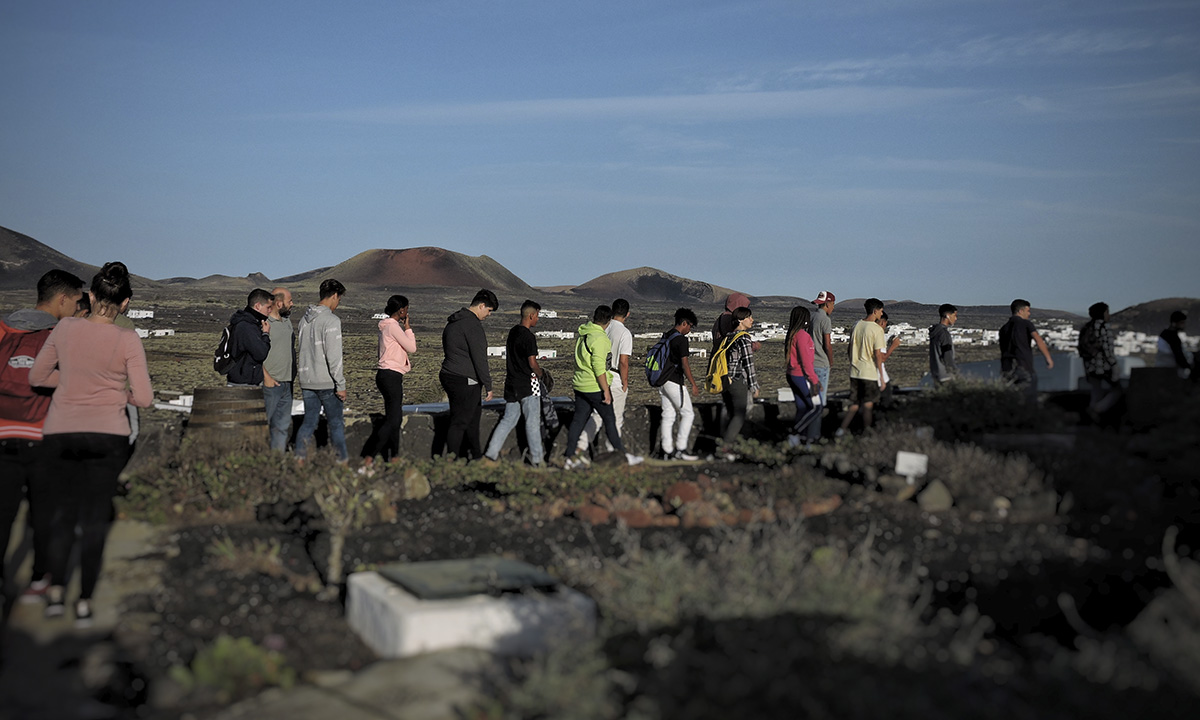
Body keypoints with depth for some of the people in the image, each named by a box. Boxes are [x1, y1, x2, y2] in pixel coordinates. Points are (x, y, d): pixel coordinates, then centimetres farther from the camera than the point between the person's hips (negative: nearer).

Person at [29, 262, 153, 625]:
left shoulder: (65, 328, -2)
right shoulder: (127, 340, -9)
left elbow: (37, 377, 8)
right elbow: (144, 398, -8)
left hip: (60, 432, 2)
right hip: (108, 435, -2)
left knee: (62, 513, 16)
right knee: (95, 518, 7)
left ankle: (55, 591, 6)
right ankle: (84, 603, 9)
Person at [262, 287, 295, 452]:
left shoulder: (287, 319, 14)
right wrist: (266, 377, -18)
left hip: (287, 382, 8)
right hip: (270, 383, -8)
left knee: (283, 424, 9)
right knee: (264, 424, -2)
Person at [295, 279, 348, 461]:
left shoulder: (304, 319, 9)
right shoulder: (331, 320, -15)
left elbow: (300, 351, 15)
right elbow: (333, 356, -18)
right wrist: (340, 385, -14)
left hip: (307, 382, 7)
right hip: (327, 382, -7)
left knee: (309, 421, 11)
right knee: (336, 422, 4)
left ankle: (299, 458, 8)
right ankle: (342, 460, 10)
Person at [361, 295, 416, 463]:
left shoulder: (387, 325, 16)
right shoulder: (393, 326, -14)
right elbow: (411, 348, -10)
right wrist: (407, 328, -2)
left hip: (389, 375, 11)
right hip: (390, 375, -11)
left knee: (395, 418, 13)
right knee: (393, 419, -11)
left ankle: (392, 457, 17)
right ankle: (369, 457, -14)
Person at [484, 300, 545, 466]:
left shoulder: (512, 332, 11)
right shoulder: (528, 336, -15)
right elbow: (532, 363, -16)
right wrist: (540, 374, 2)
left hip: (511, 383, 8)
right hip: (527, 384, -8)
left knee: (508, 419, 13)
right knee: (532, 421, 0)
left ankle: (491, 453, 10)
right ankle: (536, 458, 5)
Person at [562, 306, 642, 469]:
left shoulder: (582, 334, 7)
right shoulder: (599, 338, -20)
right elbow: (599, 367, -22)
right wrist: (606, 390, -17)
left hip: (580, 385, 8)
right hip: (595, 387, -8)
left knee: (578, 420, 10)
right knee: (609, 420, 3)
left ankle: (570, 458, 11)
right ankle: (624, 456, 13)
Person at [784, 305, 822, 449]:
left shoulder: (791, 334, 11)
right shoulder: (802, 335, -17)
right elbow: (805, 360, -20)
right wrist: (814, 380, -15)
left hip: (792, 375, 9)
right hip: (802, 376, -9)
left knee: (802, 407, 13)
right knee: (815, 407, -2)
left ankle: (803, 437, 16)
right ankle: (794, 434, -2)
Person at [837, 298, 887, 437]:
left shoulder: (856, 325, 6)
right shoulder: (877, 329, -13)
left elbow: (849, 349, 12)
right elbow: (878, 354, -14)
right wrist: (881, 377, -8)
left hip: (854, 372, 6)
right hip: (870, 372, -6)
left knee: (854, 404, 13)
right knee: (868, 405, 6)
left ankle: (842, 429, 5)